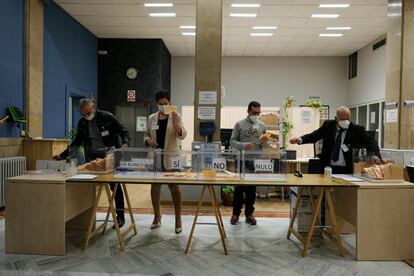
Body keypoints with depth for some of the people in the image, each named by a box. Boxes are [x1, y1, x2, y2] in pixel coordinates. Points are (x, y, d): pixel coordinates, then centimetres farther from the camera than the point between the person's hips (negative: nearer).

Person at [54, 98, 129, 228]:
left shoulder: (107, 117, -9)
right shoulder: (82, 123, 5)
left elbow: (124, 132, -5)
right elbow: (77, 142, 16)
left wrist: (125, 143, -25)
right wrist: (62, 155, 11)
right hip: (92, 158, 4)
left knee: (115, 186, 2)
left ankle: (120, 216, 13)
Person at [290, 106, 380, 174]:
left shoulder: (357, 130, -2)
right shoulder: (328, 125, 4)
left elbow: (370, 142, -8)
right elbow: (313, 136, 4)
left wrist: (375, 155, -29)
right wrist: (299, 139, -15)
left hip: (346, 171, -2)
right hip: (328, 168, 2)